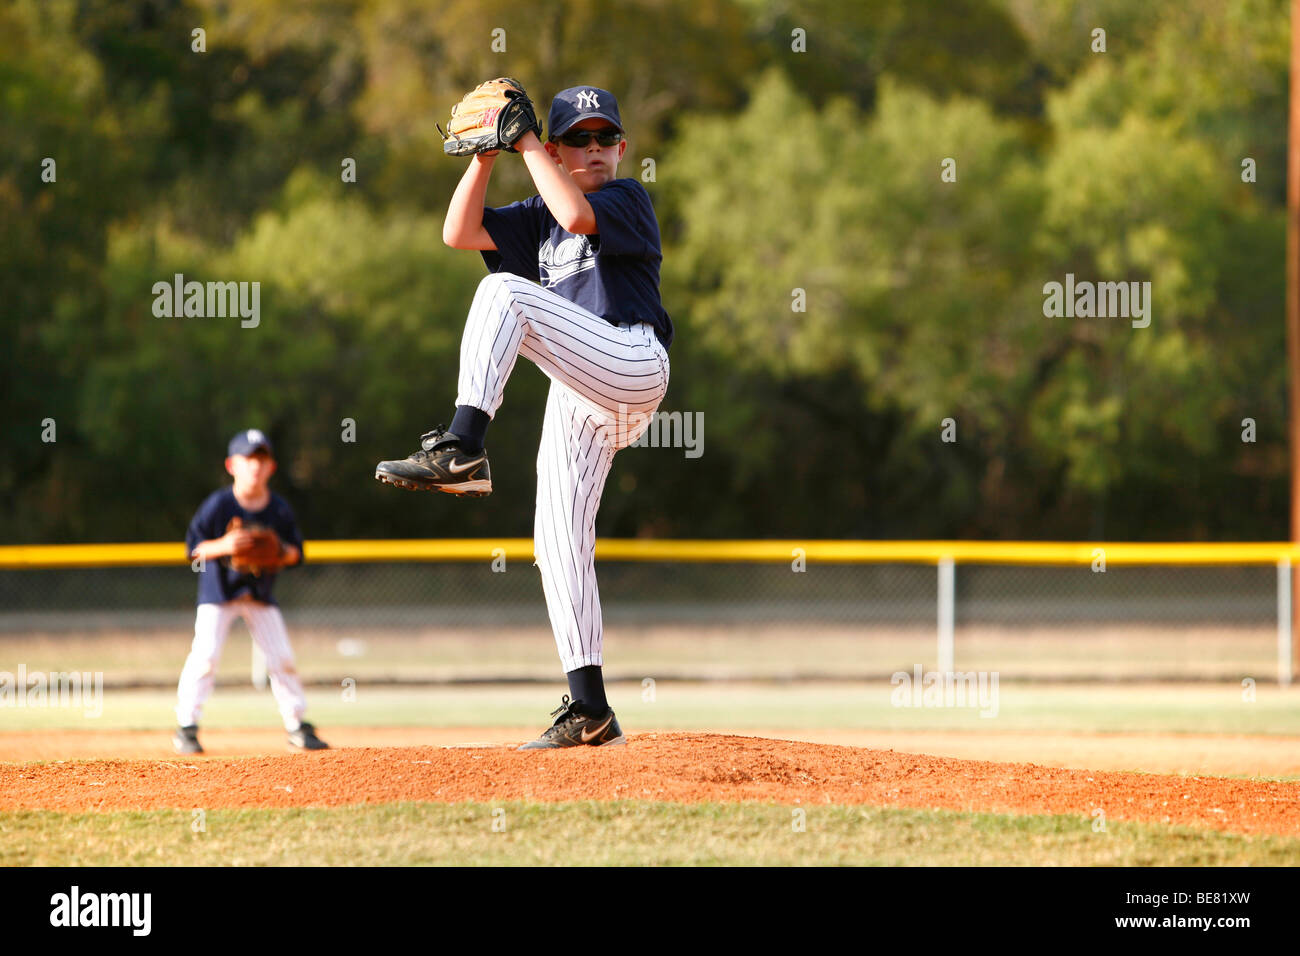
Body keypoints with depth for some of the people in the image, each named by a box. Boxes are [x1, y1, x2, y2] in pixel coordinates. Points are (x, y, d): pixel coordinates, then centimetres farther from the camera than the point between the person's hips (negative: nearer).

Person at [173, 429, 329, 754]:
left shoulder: (280, 509, -4)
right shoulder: (218, 504, -14)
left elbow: (295, 551, 4)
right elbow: (194, 547, -13)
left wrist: (284, 553, -19)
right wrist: (222, 546, -31)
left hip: (261, 593, 3)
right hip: (219, 592, -3)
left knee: (282, 657, 0)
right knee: (205, 653, -13)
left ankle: (298, 727, 13)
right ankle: (186, 727, -5)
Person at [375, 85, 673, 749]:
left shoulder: (628, 198, 3)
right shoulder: (540, 218, 23)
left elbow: (578, 215, -18)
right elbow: (459, 233, 12)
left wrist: (526, 145, -9)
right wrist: (485, 155, 2)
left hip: (633, 364, -8)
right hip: (578, 395, 8)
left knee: (505, 292, -25)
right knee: (557, 542, 0)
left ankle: (460, 451, -35)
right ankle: (588, 708, 1)